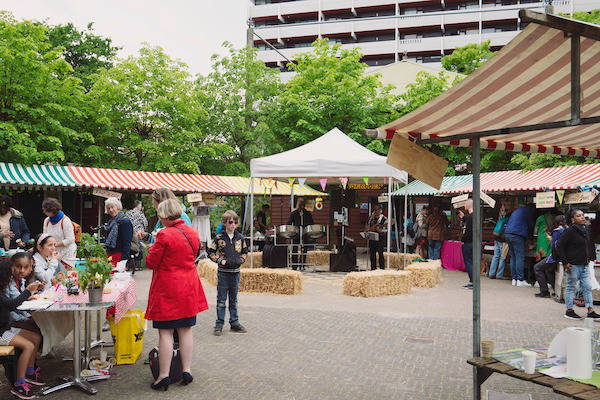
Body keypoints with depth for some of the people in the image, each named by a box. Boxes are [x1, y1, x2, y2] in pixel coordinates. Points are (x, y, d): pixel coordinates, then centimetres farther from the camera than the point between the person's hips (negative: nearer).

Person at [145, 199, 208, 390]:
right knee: (186, 330, 11)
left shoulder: (164, 235, -17)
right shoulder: (193, 233, 4)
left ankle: (164, 375, 4)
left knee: (165, 332, 1)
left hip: (167, 289, -6)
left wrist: (153, 247, 6)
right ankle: (187, 370, 16)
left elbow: (150, 262, -11)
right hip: (188, 288, 6)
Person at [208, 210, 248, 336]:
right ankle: (219, 324, 9)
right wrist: (221, 261, -10)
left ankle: (234, 323, 21)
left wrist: (241, 260, 3)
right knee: (221, 300, 2)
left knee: (234, 299, 13)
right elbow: (211, 252, -2)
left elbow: (245, 251, 19)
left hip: (236, 271, 4)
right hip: (223, 272, -3)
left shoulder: (240, 237, 5)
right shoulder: (219, 238, -6)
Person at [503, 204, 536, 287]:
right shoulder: (529, 211, 5)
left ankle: (514, 279, 9)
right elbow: (531, 225, 5)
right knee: (520, 257, -8)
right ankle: (520, 280, -10)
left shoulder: (517, 210, 27)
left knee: (513, 257, 10)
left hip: (508, 233, 8)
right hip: (517, 235, -8)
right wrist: (529, 236, 22)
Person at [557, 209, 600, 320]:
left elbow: (590, 244, 21)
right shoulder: (570, 231, -14)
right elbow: (560, 245, -15)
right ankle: (569, 311, 12)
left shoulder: (587, 229, 8)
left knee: (587, 287, 9)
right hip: (573, 265, -7)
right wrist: (565, 262, -17)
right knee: (571, 287, 3)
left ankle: (590, 311, 16)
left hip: (584, 265, 7)